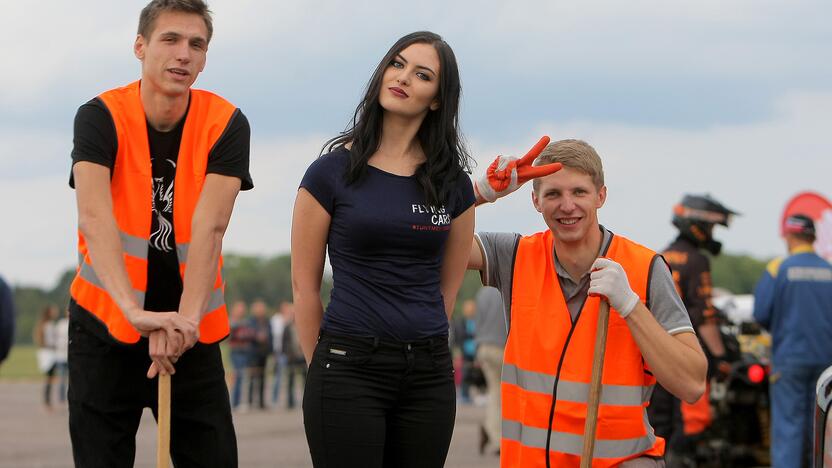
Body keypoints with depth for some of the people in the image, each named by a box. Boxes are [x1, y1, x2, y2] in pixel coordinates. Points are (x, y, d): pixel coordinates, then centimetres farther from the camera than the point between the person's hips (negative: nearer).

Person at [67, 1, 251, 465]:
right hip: (106, 323, -1)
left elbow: (210, 225, -18)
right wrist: (133, 310, -40)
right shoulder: (101, 117, -12)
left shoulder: (226, 125, -7)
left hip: (192, 330, 2)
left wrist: (187, 314, -32)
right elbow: (95, 217, -26)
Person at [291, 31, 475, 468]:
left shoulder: (452, 182, 8)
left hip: (429, 373, 3)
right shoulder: (332, 172, -1)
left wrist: (418, 346, 11)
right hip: (350, 367, -3)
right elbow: (304, 285, 2)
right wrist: (323, 366, 4)